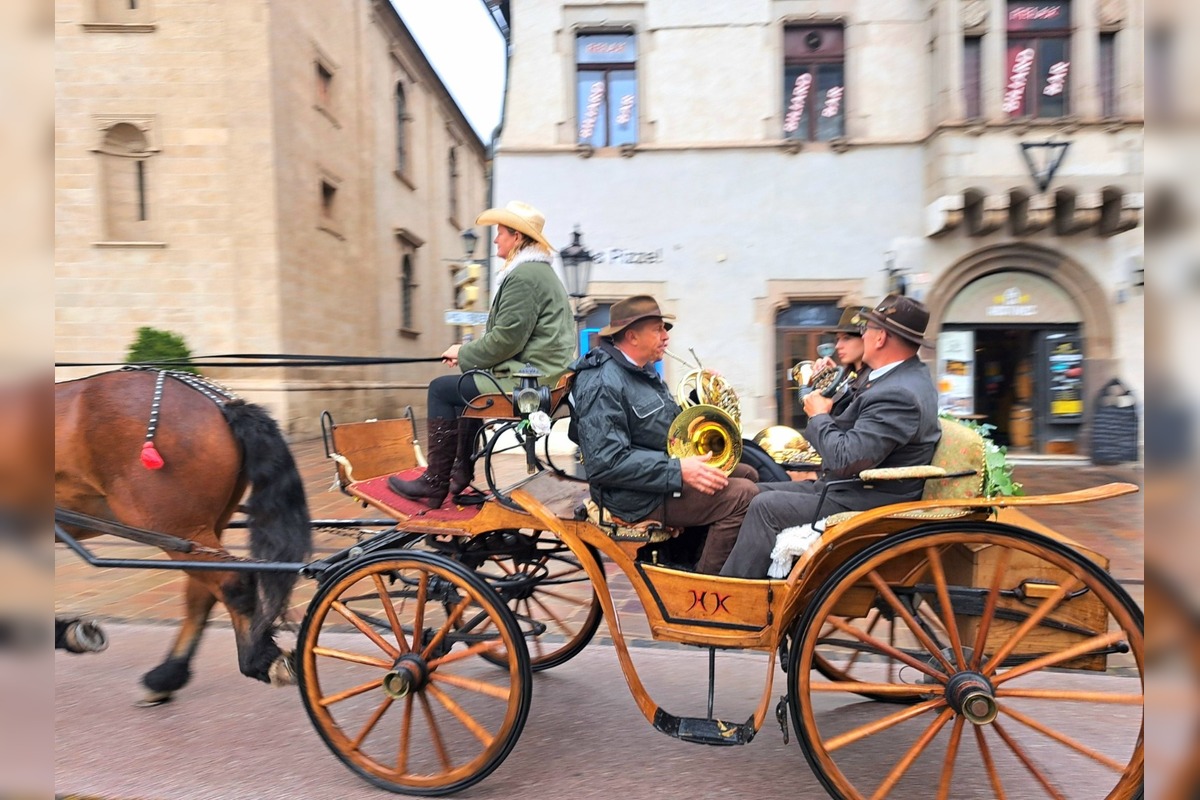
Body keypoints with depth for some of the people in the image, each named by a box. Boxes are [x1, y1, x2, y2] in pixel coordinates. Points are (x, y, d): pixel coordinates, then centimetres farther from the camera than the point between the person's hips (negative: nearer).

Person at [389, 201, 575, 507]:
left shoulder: (523, 276, -15)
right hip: (544, 377, 11)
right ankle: (462, 471, 31)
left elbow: (506, 339, -21)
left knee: (441, 389, -1)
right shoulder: (541, 271, 18)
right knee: (463, 383, 28)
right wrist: (469, 351, 14)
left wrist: (464, 353, -5)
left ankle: (435, 483, 6)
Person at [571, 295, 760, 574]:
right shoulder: (603, 384, -21)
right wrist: (678, 471, -29)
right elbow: (606, 463, -28)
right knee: (742, 496, -18)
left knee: (747, 475, 16)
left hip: (663, 470, 11)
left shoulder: (643, 370, 11)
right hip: (640, 496, -11)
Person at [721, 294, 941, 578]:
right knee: (758, 492, 6)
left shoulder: (900, 394, -25)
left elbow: (844, 460, -29)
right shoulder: (906, 376, 8)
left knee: (766, 506, -18)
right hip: (849, 488, 11)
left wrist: (819, 415, -14)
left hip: (864, 506, -11)